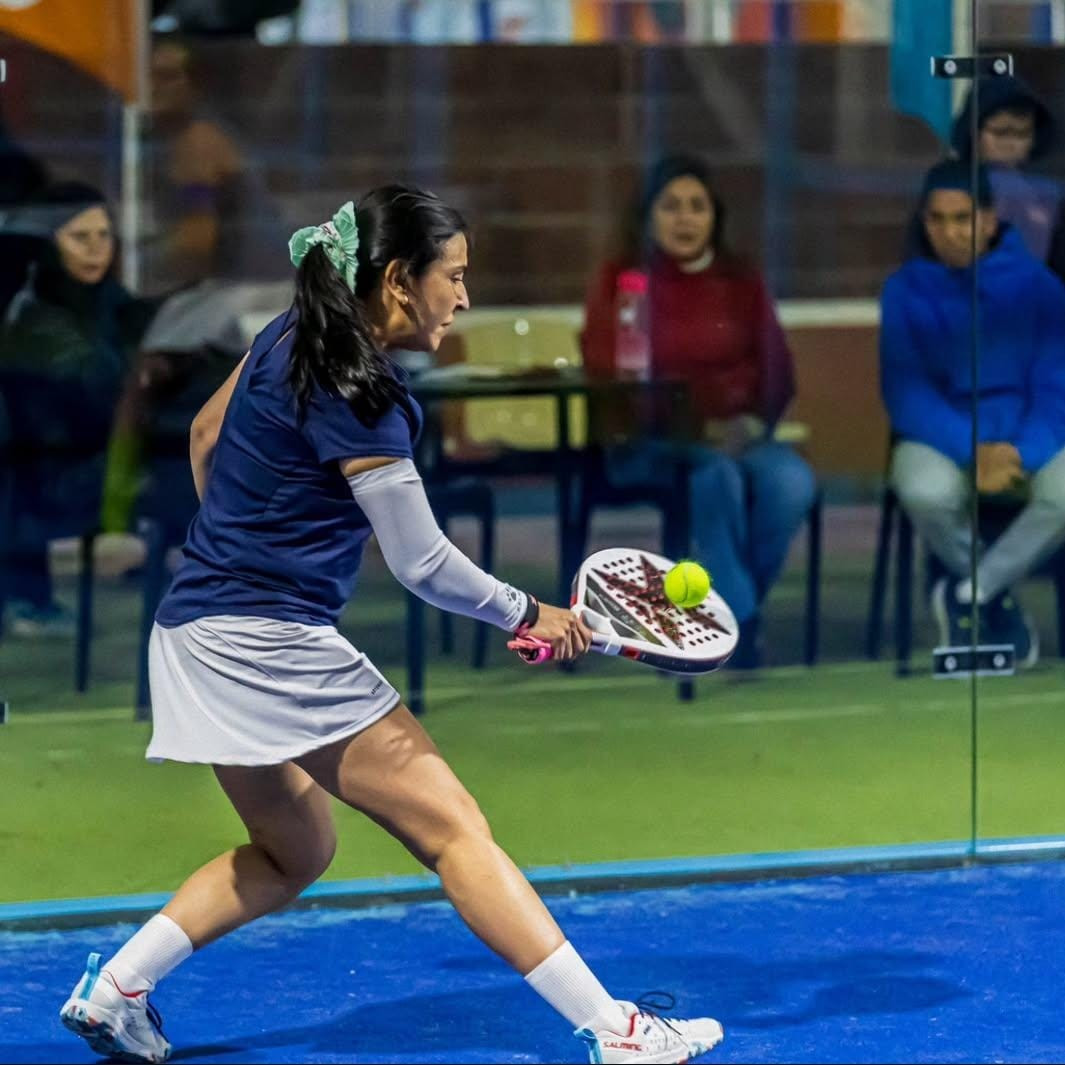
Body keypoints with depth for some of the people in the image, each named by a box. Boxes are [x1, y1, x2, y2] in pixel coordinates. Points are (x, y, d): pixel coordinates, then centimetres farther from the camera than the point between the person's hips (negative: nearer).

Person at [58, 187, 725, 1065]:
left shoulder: (291, 339, 8)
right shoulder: (357, 397, -19)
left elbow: (206, 437, 23)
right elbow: (424, 564, -16)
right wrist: (528, 615, -2)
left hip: (203, 629, 10)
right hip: (272, 642, -10)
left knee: (291, 853, 23)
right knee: (453, 829, -10)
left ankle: (112, 991, 18)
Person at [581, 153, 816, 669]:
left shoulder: (741, 283, 15)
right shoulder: (619, 281, 6)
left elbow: (777, 372, 12)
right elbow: (603, 374, -3)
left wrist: (751, 421, -11)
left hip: (738, 434, 3)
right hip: (650, 444, -3)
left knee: (792, 481, -30)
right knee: (718, 477, -37)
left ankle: (731, 610, -13)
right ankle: (740, 620, -24)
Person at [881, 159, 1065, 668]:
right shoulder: (905, 290, 1)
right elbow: (906, 392, -6)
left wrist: (1020, 454, -23)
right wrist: (973, 451, -23)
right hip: (943, 439, 0)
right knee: (926, 490, -36)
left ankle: (969, 593, -7)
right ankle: (999, 598, -4)